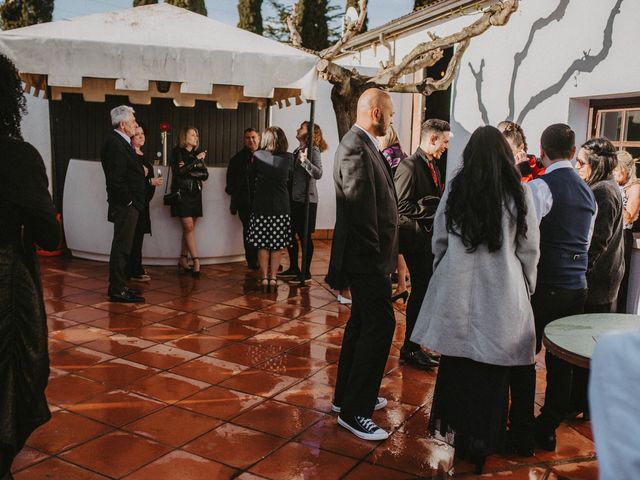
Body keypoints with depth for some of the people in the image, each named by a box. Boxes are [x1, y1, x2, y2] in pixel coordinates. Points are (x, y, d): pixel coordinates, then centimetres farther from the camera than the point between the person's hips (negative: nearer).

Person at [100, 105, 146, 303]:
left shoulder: (121, 142, 16)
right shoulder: (114, 143, -16)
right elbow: (116, 178, -21)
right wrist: (129, 201, -17)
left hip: (130, 205, 11)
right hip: (125, 205, -11)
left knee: (122, 246, 16)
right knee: (122, 246, -6)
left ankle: (117, 286, 25)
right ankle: (117, 290, 0)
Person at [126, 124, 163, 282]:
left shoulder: (142, 155, 17)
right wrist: (150, 181, -18)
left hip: (143, 200, 9)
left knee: (139, 234, 11)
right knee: (135, 235, -7)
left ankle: (135, 268, 17)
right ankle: (135, 271, -3)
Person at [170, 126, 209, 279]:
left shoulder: (198, 154, 13)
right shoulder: (178, 153, -1)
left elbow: (205, 175, 5)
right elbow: (180, 172, -15)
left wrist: (190, 170, -10)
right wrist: (196, 160, -13)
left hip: (195, 194, 5)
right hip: (182, 194, -5)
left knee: (189, 229, 4)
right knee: (189, 227, -11)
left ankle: (183, 261, 11)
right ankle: (196, 261, -12)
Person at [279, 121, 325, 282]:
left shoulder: (313, 150, -8)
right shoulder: (297, 150, 13)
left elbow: (318, 174, -21)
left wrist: (305, 161, -31)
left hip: (306, 199, -8)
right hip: (293, 198, 8)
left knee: (304, 236, -1)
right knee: (290, 234, 12)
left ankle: (306, 271, 8)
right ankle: (293, 268, 24)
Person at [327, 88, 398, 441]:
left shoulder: (363, 145, 14)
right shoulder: (355, 148, -19)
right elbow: (360, 205, -24)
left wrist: (381, 252, 13)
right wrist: (374, 252, -17)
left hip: (368, 256, 11)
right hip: (366, 257, -11)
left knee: (362, 324, 18)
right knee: (380, 325, -8)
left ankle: (347, 395, 31)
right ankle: (354, 411, 2)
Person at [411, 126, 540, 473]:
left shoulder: (455, 188, -3)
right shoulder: (519, 192, -6)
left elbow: (439, 239, 5)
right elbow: (529, 249, 0)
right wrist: (526, 286, 14)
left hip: (457, 290, 1)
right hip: (501, 293, -1)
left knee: (456, 365, 16)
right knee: (490, 372, 10)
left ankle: (454, 429, 30)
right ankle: (481, 443, 20)